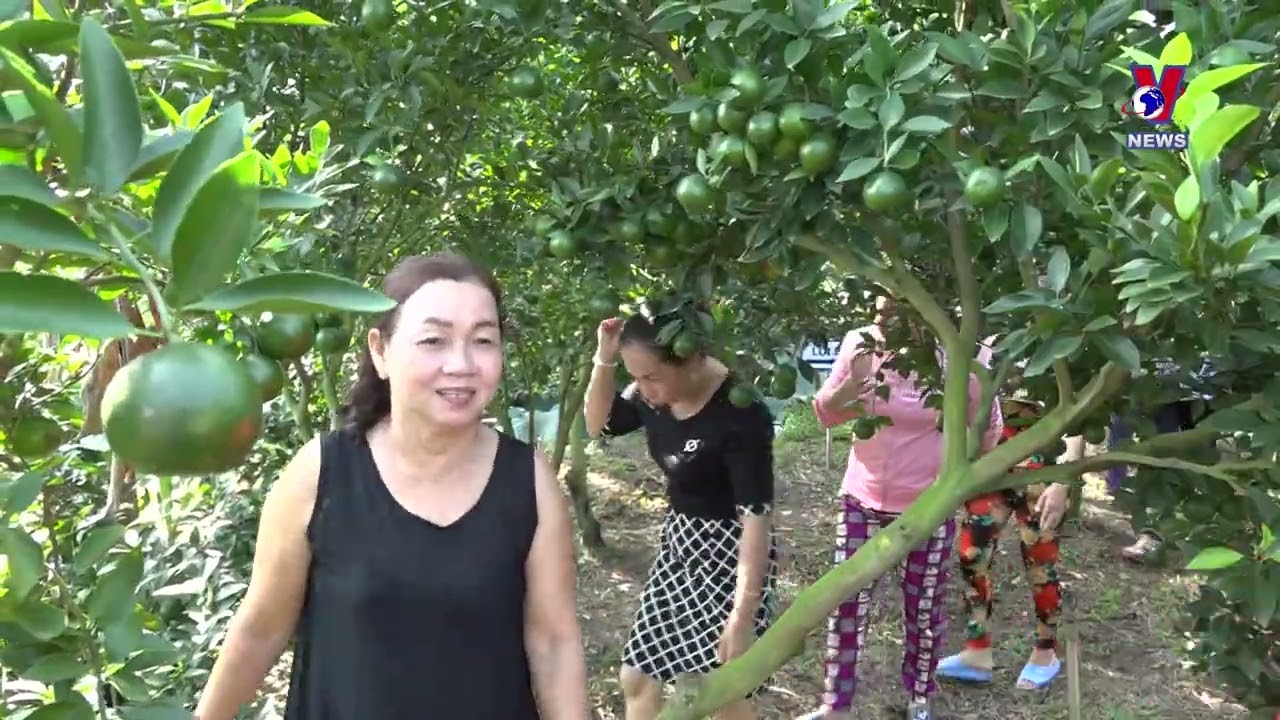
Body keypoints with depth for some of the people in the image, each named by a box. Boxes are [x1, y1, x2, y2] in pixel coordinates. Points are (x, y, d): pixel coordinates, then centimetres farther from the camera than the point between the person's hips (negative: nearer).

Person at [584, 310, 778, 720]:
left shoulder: (740, 414, -28)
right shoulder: (653, 395, -7)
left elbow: (756, 516, -26)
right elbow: (598, 425, 9)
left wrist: (743, 615, -25)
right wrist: (604, 360, -9)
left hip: (731, 555, -7)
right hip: (678, 544, 7)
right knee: (637, 677, 13)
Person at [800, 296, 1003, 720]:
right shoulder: (859, 344, -12)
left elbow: (986, 432, -2)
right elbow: (826, 414, -2)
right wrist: (849, 386, -21)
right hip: (863, 500, 2)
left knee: (924, 608, 15)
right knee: (846, 604, 8)